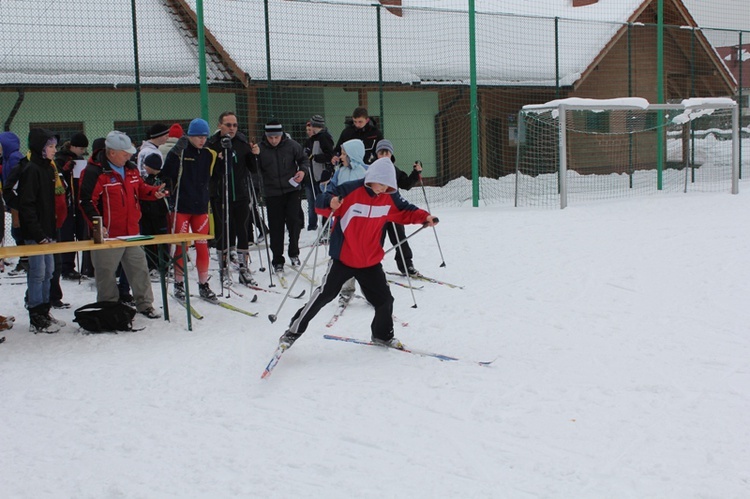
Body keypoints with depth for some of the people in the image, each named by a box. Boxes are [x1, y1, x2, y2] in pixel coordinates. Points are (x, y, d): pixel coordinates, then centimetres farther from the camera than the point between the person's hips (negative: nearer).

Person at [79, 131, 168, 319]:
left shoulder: (130, 168, 10)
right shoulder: (94, 172, -13)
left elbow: (140, 188, 23)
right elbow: (87, 201, -15)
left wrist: (154, 192, 3)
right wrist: (98, 225, -22)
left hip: (132, 231, 6)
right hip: (108, 235, -6)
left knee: (139, 269, 11)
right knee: (106, 273, 5)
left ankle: (144, 304, 22)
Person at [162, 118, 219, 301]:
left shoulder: (209, 154, 8)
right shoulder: (179, 152, -6)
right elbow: (167, 173, -17)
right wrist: (176, 152, -27)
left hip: (201, 207, 4)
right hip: (181, 207, -4)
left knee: (202, 246, 6)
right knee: (181, 246, 2)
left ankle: (204, 285, 15)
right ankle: (179, 283, 15)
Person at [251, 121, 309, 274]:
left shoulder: (292, 145, -4)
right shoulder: (260, 148, -4)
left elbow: (304, 159, 9)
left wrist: (303, 170, -10)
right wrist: (254, 156, -20)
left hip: (292, 190, 0)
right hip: (272, 193, 0)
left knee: (294, 221, -7)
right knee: (276, 228, 3)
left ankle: (293, 253, 16)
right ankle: (277, 261, 14)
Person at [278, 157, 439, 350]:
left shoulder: (390, 197, -3)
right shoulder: (349, 191, -20)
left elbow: (405, 211, 12)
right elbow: (320, 203, -18)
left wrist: (424, 217, -6)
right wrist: (330, 203, -42)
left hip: (371, 261, 4)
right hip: (343, 258, -4)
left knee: (384, 299, 7)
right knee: (324, 295, 0)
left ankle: (383, 334, 34)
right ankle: (293, 331, 14)